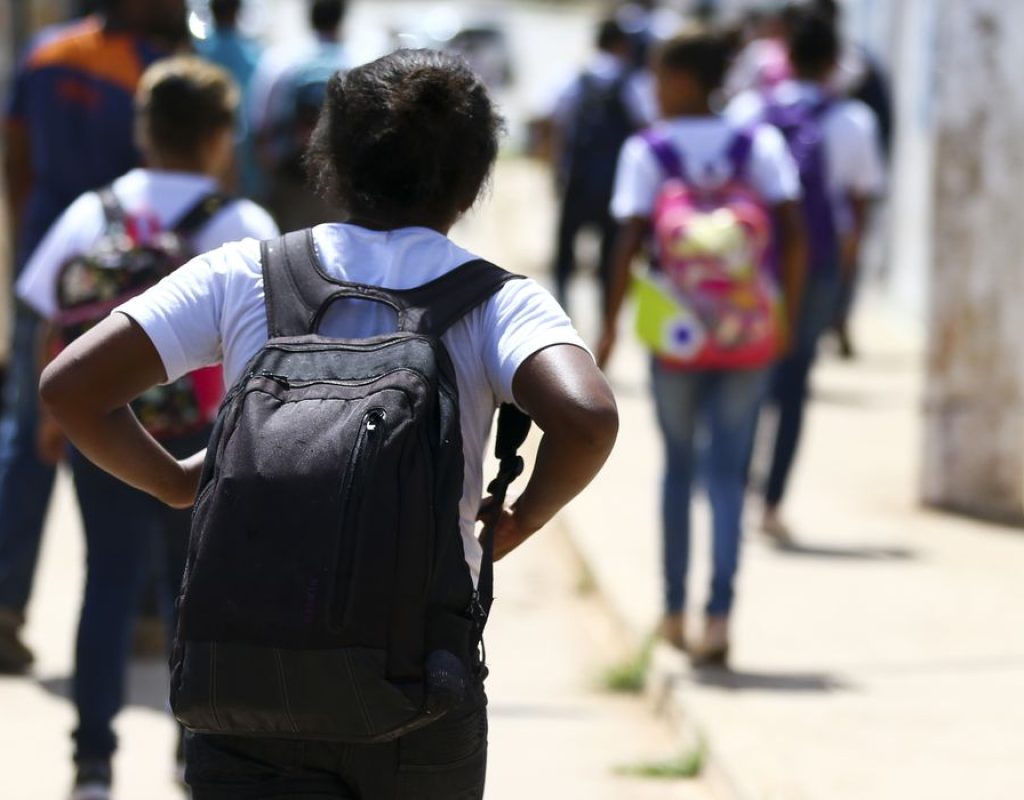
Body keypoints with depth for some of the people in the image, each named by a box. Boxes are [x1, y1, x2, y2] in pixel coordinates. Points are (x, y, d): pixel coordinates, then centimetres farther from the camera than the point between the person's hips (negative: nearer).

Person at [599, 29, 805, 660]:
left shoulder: (647, 152, -5)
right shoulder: (762, 145, 0)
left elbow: (630, 243, -11)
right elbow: (794, 235, -6)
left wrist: (611, 323, -2)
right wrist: (789, 315, 4)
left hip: (676, 334, -1)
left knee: (679, 466, 16)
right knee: (729, 472, 3)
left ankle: (676, 613, 23)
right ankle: (720, 613, -11)